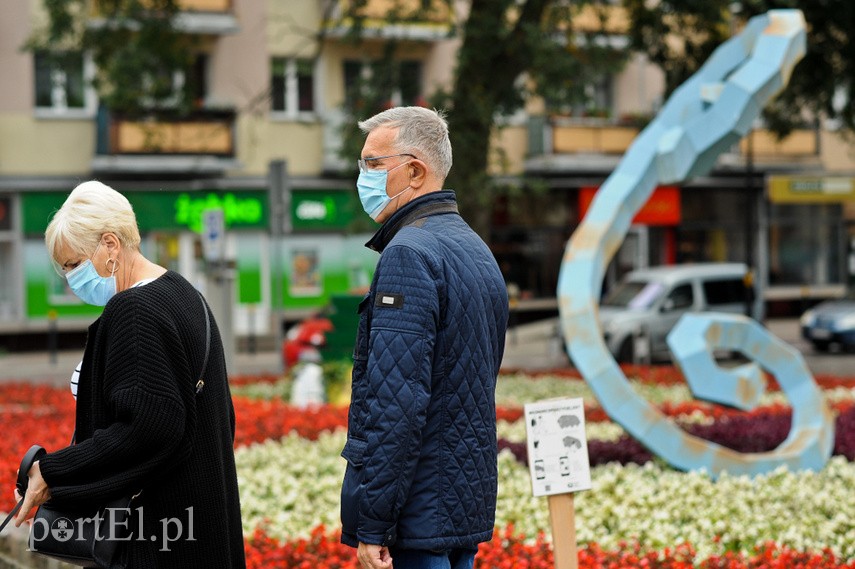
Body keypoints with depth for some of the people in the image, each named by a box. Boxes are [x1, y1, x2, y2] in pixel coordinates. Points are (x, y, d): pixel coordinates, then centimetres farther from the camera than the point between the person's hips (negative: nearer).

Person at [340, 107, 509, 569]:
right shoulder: (476, 250, 15)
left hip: (419, 512, -9)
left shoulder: (409, 253, -15)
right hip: (470, 505, 9)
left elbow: (396, 403, -22)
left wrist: (371, 526, -20)